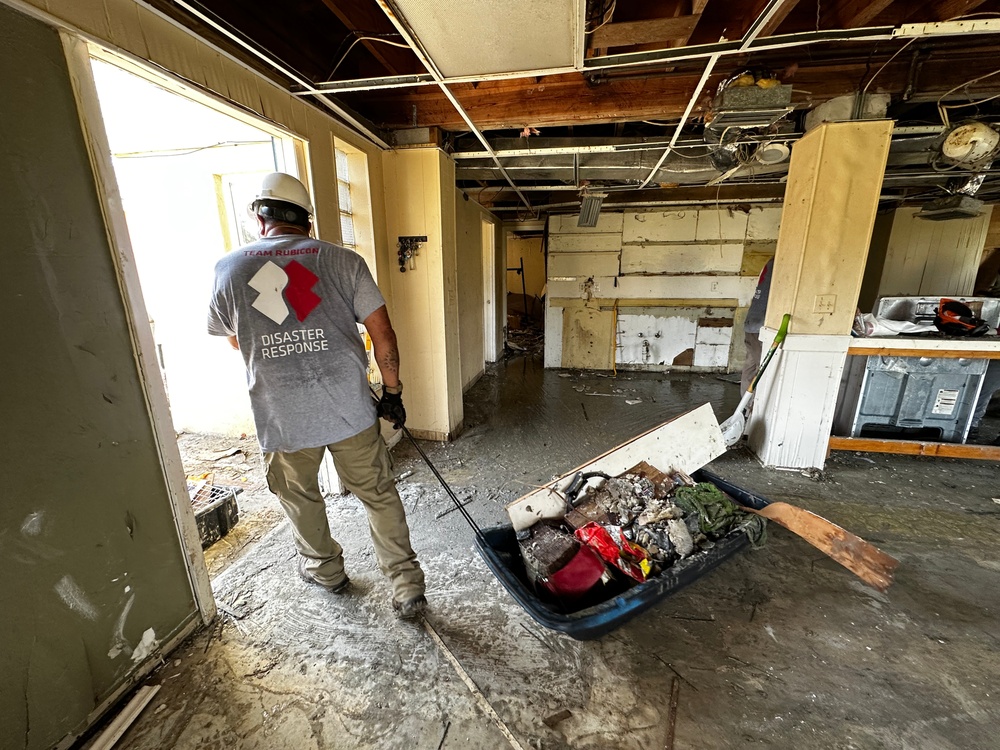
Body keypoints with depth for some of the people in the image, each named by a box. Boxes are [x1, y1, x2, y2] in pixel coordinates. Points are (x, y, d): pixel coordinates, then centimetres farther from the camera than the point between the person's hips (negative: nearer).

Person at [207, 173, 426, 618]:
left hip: (281, 415, 1)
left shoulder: (228, 269, 3)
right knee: (379, 494, 13)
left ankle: (324, 569, 47)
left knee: (298, 496, 25)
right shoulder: (343, 261, -1)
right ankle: (406, 585, 21)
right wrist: (392, 393, 4)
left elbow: (234, 340, 18)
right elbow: (383, 334, -6)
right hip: (350, 408, 0)